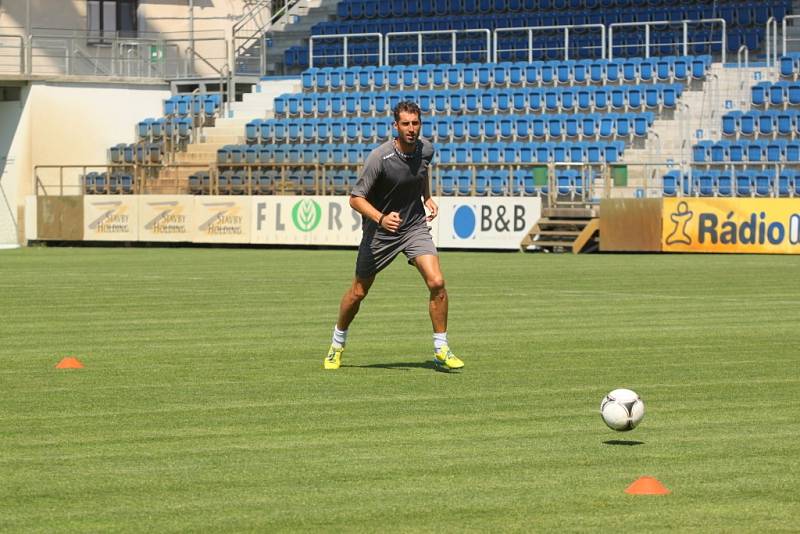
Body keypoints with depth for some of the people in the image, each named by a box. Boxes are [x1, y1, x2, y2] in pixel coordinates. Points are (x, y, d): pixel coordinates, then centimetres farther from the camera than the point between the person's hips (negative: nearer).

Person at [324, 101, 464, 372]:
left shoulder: (425, 149, -7)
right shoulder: (380, 157, -23)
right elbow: (356, 198, -21)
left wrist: (427, 197, 7)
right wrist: (381, 218, -37)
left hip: (415, 226, 3)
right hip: (379, 231, -3)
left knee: (436, 282, -17)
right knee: (358, 292, 9)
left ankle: (441, 351, -5)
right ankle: (337, 344, 35)